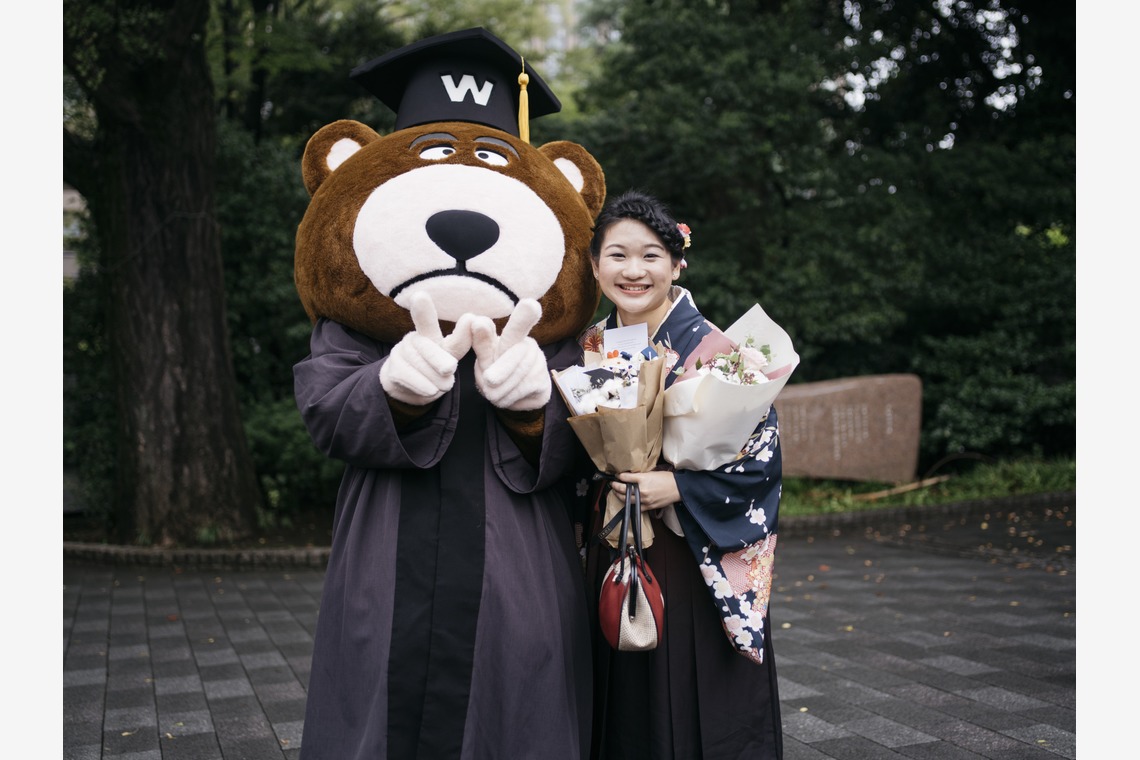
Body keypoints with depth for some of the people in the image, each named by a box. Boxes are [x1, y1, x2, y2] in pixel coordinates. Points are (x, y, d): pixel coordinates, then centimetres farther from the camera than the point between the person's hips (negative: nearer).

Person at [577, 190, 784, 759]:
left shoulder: (710, 349, -11)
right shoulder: (588, 348, 5)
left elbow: (763, 455, -13)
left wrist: (678, 486, -22)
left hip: (694, 563, -4)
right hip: (609, 558, 5)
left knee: (692, 712, 5)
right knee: (622, 709, 14)